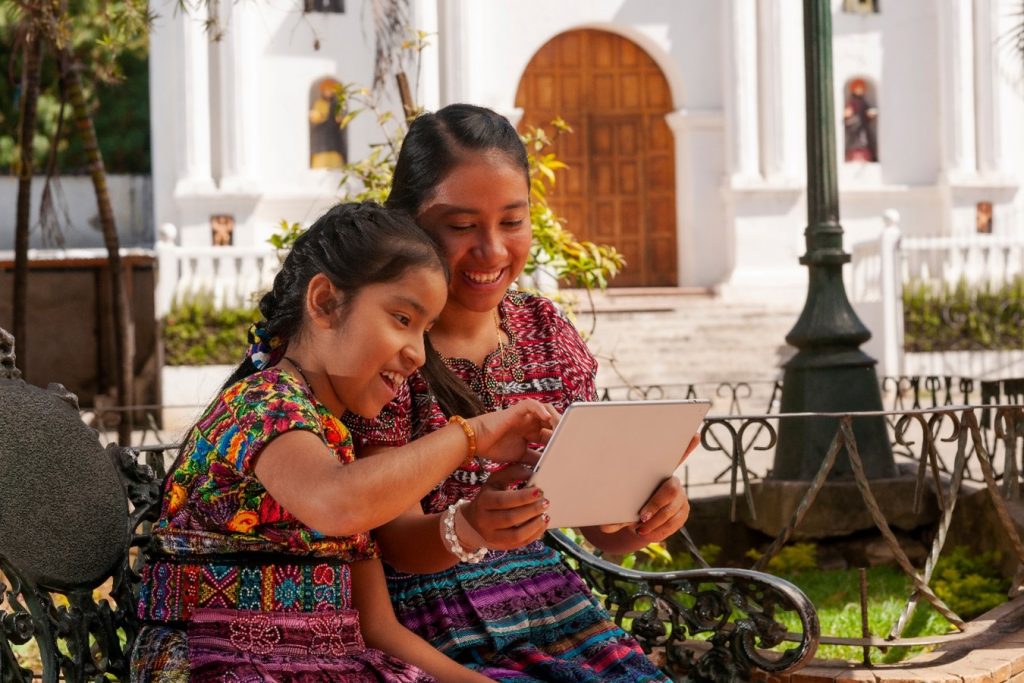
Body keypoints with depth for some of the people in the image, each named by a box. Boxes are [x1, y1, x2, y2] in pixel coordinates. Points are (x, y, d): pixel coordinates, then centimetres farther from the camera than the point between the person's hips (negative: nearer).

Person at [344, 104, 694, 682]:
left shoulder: (547, 332, 10)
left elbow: (602, 527, 10)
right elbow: (396, 541, -10)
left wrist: (649, 515, -13)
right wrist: (465, 530, -32)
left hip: (554, 610, 5)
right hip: (438, 633, -5)